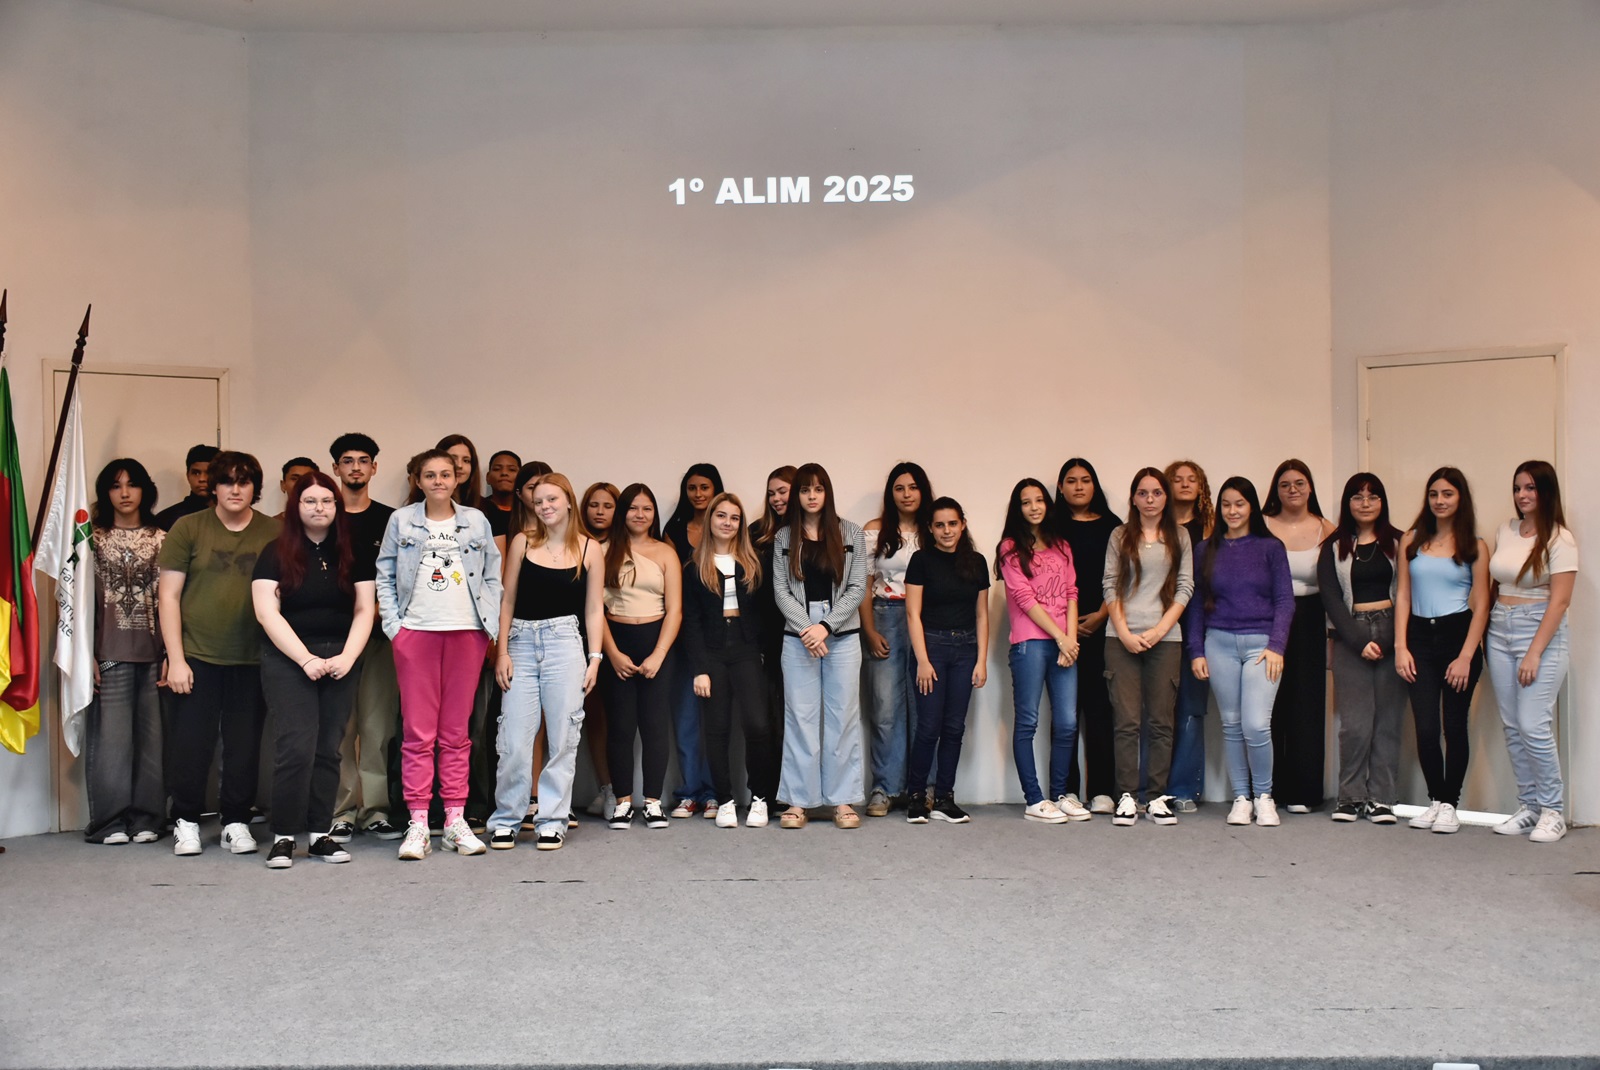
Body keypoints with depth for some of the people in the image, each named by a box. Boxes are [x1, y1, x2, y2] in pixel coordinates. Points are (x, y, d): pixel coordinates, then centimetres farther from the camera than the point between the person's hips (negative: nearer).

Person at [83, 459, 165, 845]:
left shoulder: (161, 540, 9)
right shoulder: (94, 539, 6)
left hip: (153, 650, 1)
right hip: (110, 652, -1)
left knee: (152, 737, 2)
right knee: (111, 737, -2)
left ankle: (146, 818, 11)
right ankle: (110, 821, 7)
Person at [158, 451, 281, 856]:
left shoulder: (274, 533, 4)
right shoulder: (188, 528, 2)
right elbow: (169, 596, 1)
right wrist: (175, 659, -6)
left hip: (252, 660, 1)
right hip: (197, 656, -1)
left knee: (244, 746, 6)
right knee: (191, 743, 3)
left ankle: (236, 823, 19)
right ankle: (186, 822, 18)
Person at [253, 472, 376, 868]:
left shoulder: (353, 554, 9)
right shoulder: (276, 553, 2)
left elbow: (364, 609, 5)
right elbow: (267, 612, -5)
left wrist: (347, 657, -8)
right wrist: (306, 659, -13)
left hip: (341, 660, 3)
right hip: (288, 658, -2)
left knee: (328, 749, 3)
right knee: (297, 746, -11)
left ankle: (321, 834, 10)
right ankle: (283, 836, -1)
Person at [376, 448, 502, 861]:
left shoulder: (476, 521, 9)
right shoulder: (401, 520, 6)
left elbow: (492, 577, 10)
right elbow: (385, 576, 6)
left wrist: (490, 625, 1)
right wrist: (392, 624, -3)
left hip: (466, 633, 1)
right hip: (415, 633, -1)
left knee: (456, 732, 6)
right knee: (417, 732, -2)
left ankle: (455, 821, 12)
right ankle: (417, 825, 2)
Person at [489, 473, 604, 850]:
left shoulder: (589, 548, 5)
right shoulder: (523, 542, 5)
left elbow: (593, 609, 7)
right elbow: (507, 601, 8)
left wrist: (595, 657, 1)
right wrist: (502, 651, 1)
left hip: (565, 642, 0)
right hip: (522, 642, 0)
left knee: (562, 737, 2)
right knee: (514, 739, -1)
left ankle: (552, 822, 12)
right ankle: (505, 820, 12)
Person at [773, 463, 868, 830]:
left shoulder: (851, 534, 4)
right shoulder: (783, 538, 7)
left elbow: (857, 589, -1)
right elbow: (781, 591, 2)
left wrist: (825, 627, -11)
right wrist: (806, 628, -11)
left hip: (842, 635, 0)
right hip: (798, 636, 1)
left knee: (843, 716, 2)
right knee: (799, 716, 1)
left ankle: (843, 799, 8)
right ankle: (798, 800, 6)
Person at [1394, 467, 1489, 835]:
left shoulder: (1474, 547, 2)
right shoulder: (1411, 541, 9)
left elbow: (1481, 606, -1)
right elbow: (1402, 596, 7)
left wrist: (1466, 656, -9)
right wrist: (1400, 647, -2)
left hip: (1458, 635, -2)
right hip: (1420, 638, 2)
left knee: (1454, 725, 3)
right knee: (1425, 728, -1)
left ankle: (1450, 805, 13)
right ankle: (1435, 800, 14)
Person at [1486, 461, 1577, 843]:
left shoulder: (1559, 538, -8)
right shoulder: (1504, 532, 9)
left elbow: (1560, 600, -12)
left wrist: (1534, 653, -15)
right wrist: (1486, 632, 6)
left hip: (1540, 631, -6)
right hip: (1500, 631, 6)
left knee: (1533, 727, -9)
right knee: (1512, 727, 7)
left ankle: (1552, 811, 5)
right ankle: (1528, 806, 17)